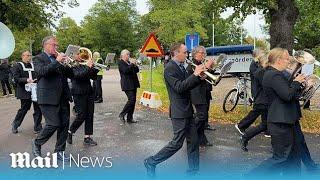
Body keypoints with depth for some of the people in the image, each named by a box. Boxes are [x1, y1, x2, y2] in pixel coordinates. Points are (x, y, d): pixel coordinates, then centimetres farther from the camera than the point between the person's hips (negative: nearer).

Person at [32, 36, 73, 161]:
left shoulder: (58, 58, 17)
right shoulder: (38, 59, 1)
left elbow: (70, 75, 12)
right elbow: (42, 71, -20)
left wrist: (66, 63, -4)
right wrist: (57, 61, -18)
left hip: (63, 97, 6)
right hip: (48, 98, -6)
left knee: (64, 124, 5)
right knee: (53, 124, -8)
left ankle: (59, 151, 19)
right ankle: (37, 143, 18)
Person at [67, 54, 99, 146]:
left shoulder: (84, 65, 12)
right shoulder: (72, 66, -5)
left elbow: (93, 77, 9)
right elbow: (78, 75, -23)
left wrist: (94, 68, -5)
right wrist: (88, 67, -25)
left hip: (89, 92, 6)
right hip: (79, 94, -6)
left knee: (90, 115, 4)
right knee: (81, 115, -5)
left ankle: (87, 138, 11)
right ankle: (70, 132, 19)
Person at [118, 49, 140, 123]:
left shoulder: (129, 62, 19)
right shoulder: (120, 63, -3)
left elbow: (137, 70, 15)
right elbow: (125, 70, -19)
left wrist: (135, 65, -2)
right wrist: (132, 64, -14)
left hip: (133, 84, 8)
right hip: (127, 85, -8)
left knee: (133, 100, 6)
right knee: (131, 99, -15)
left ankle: (130, 118, 12)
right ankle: (122, 115, 0)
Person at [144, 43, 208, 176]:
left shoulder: (181, 66, 11)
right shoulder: (170, 68, -16)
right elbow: (179, 87, -25)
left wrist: (200, 77, 0)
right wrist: (195, 74, -22)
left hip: (187, 110, 9)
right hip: (179, 112, -9)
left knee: (193, 141, 12)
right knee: (177, 143, -2)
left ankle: (193, 170, 25)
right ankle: (151, 162, 13)